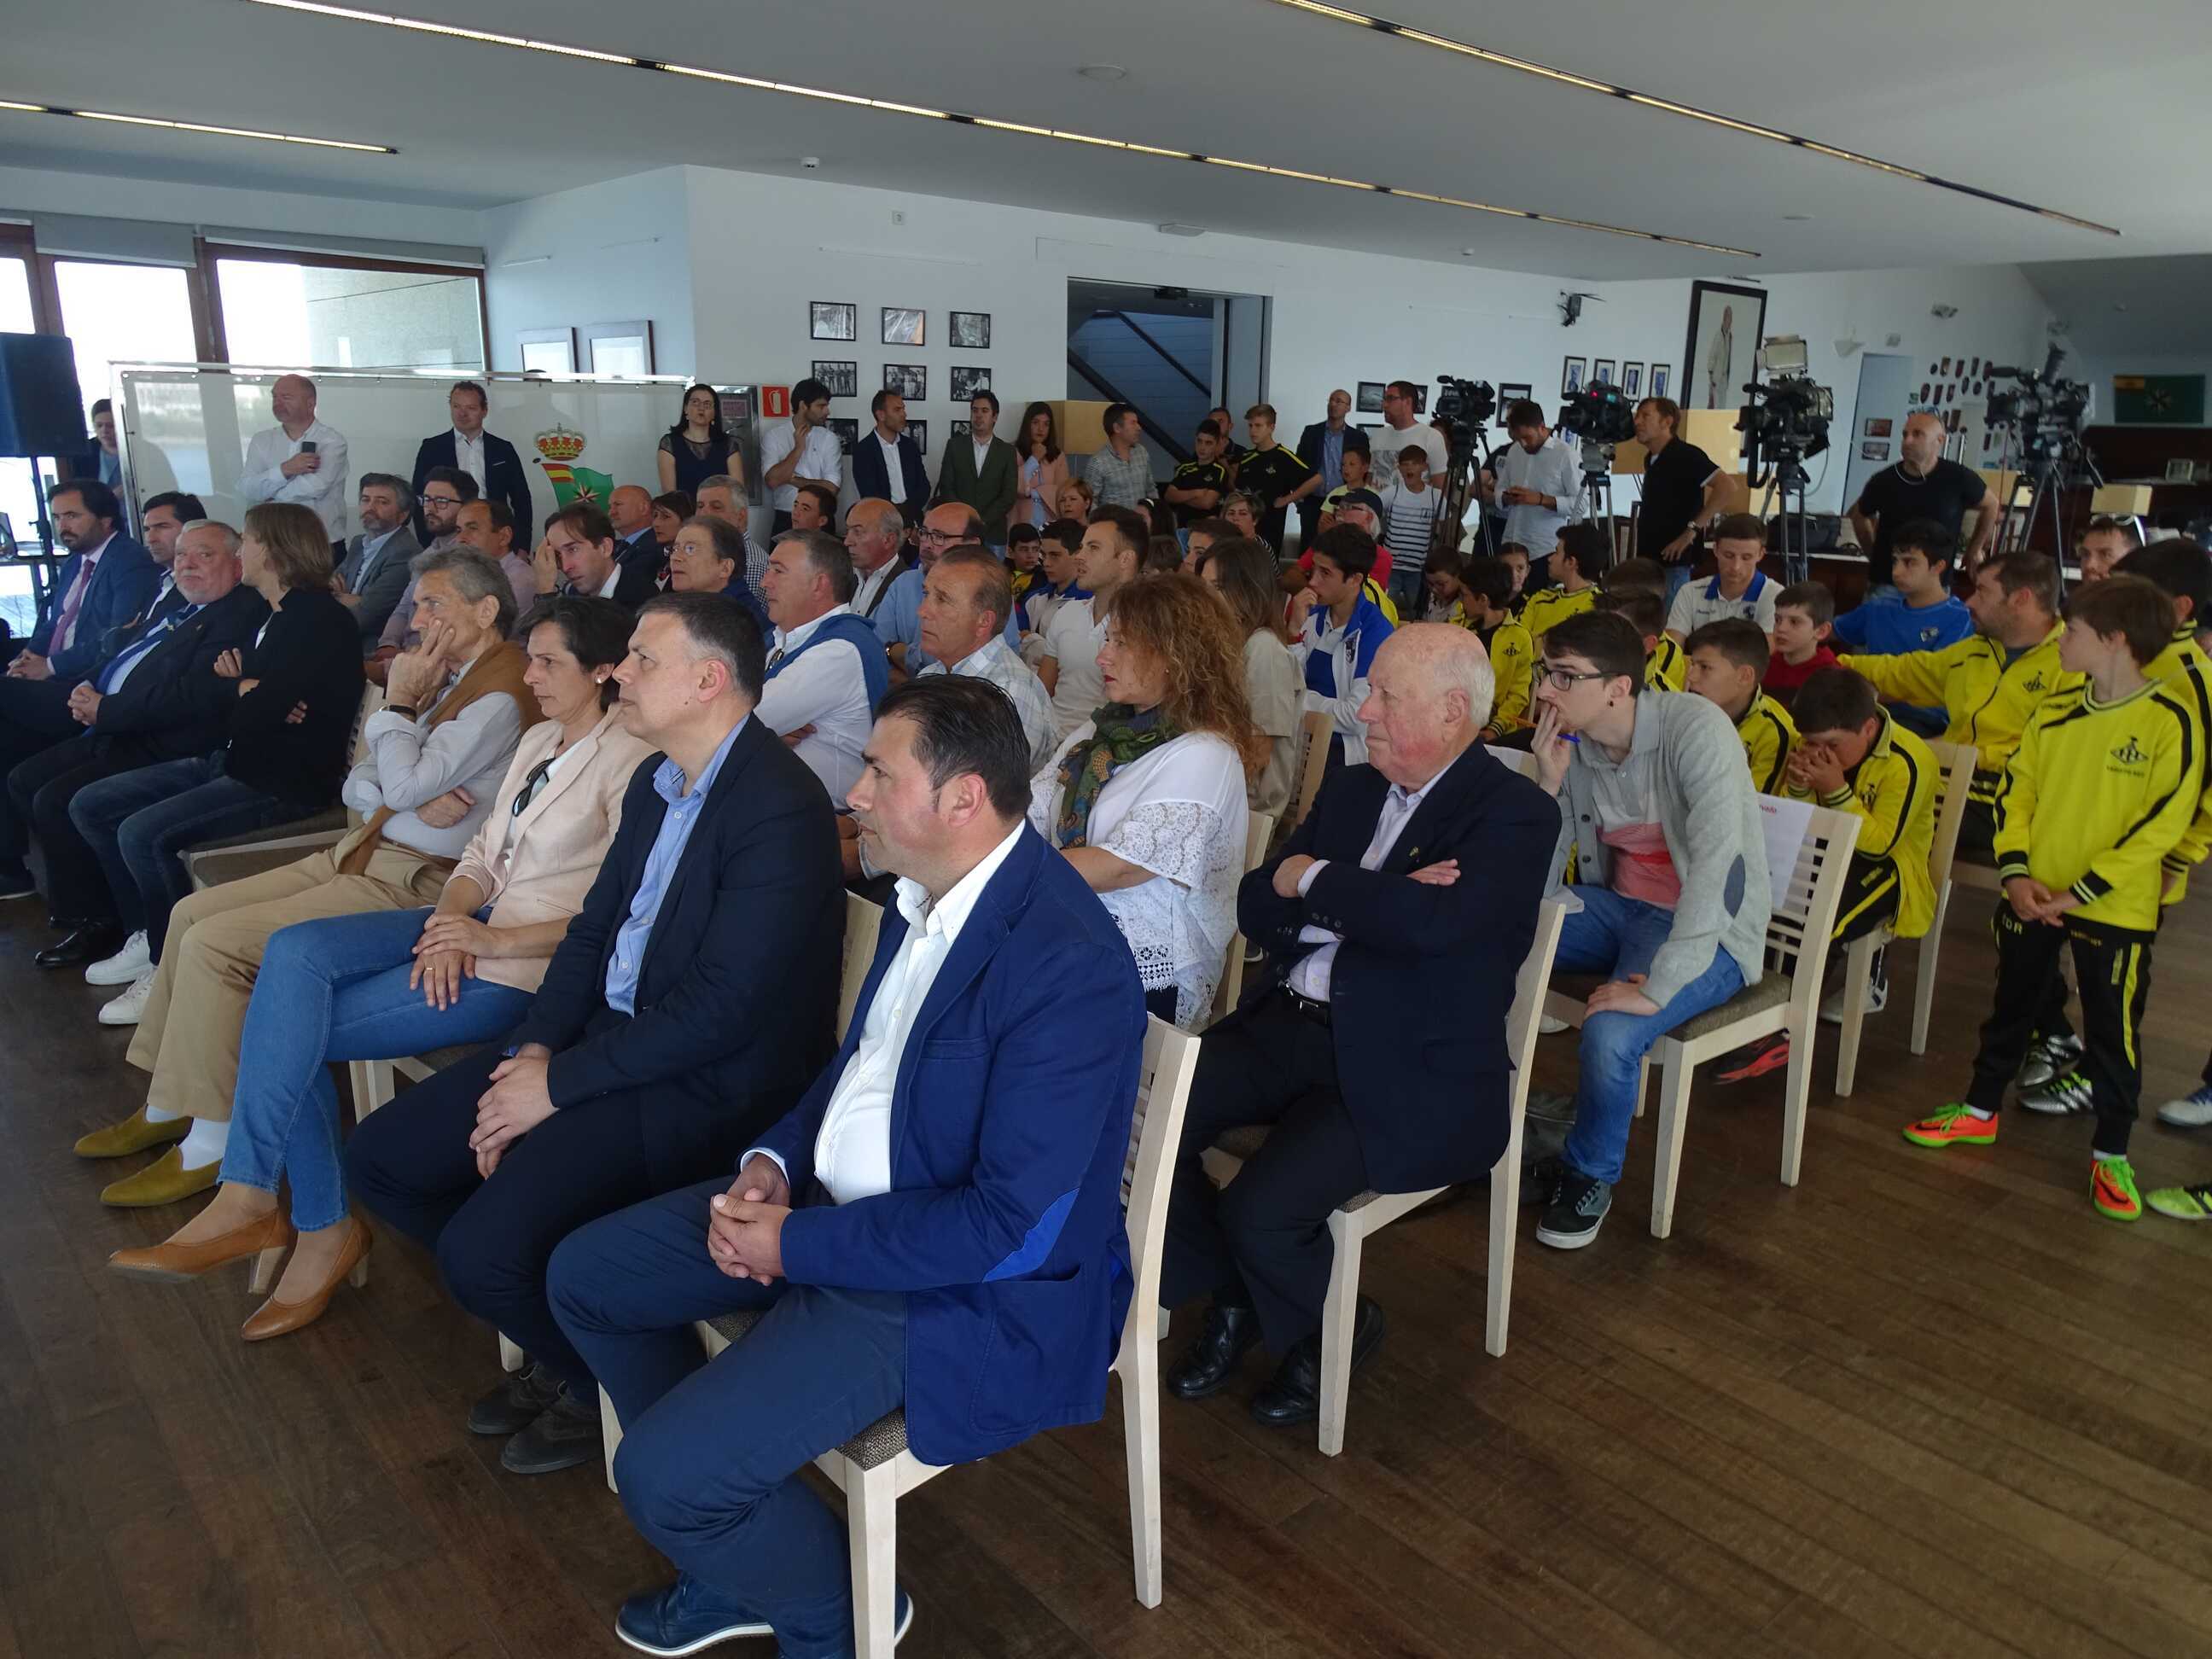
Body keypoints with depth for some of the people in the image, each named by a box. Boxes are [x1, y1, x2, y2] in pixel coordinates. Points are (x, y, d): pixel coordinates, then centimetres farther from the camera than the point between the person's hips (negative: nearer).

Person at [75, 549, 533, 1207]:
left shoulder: (503, 694, -16)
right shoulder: (442, 677, 15)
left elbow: (405, 785, -21)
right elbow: (356, 786, 12)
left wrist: (396, 701, -6)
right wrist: (412, 799, -10)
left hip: (417, 880, -10)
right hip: (366, 852, 10)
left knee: (214, 944, -16)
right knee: (193, 912, 8)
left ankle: (210, 1145, -4)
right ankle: (171, 1106, 18)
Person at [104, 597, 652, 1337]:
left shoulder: (630, 762, -11)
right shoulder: (539, 740, 16)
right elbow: (484, 853, 15)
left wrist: (498, 939, -20)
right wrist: (449, 922, -6)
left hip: (528, 963, -8)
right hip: (474, 923, 8)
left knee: (291, 1028, -14)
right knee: (294, 952, -15)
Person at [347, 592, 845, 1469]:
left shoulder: (781, 809, -22)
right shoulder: (656, 781, 8)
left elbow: (717, 1010, -24)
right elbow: (594, 926, 13)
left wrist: (560, 1083, -16)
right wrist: (535, 1049, -3)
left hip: (705, 1084, -9)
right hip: (602, 1031, 9)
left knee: (479, 1247, -21)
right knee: (381, 1159, 6)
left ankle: (602, 1381, 12)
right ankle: (556, 1338, 22)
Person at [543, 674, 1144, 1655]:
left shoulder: (1067, 967, -29)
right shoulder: (923, 892, -1)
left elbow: (1014, 1224, -28)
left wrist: (799, 1244, -19)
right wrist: (774, 1160, -4)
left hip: (960, 1281, -9)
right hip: (830, 1201, 9)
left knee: (659, 1473, -17)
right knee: (583, 1276, 12)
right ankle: (736, 1552, 27)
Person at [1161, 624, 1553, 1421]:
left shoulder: (1516, 814, -8)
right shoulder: (1351, 789, 13)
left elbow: (1434, 922, -27)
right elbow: (1256, 907, 8)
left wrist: (1312, 878, -11)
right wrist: (1368, 900, -11)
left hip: (1408, 1072, -6)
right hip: (1285, 1027, 6)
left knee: (1259, 1210, -23)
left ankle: (1331, 1329, 13)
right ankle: (1230, 1298, 12)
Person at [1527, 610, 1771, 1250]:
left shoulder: (1694, 727, -21)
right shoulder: (1569, 746, -4)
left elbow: (1718, 860, -32)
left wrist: (1658, 986, -36)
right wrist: (1548, 785, -18)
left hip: (1708, 931, -6)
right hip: (1617, 906, 6)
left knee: (1610, 1035, -31)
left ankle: (1590, 1177, 2)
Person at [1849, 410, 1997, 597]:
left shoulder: (1958, 478, -7)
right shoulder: (1883, 480, -4)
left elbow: (1990, 505, 13)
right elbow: (1859, 516, 16)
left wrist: (1975, 550, 15)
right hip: (1884, 584, 1)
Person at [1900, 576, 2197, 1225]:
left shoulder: (2170, 722, -14)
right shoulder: (2053, 713, 2)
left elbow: (2161, 824, -16)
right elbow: (2015, 794, 5)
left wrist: (2078, 892, -18)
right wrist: (2016, 873, -9)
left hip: (2114, 910, -5)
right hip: (2032, 897, 5)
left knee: (2113, 1032, 7)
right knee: (2012, 1007, 19)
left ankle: (2111, 1153, 23)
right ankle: (1979, 1110, 34)